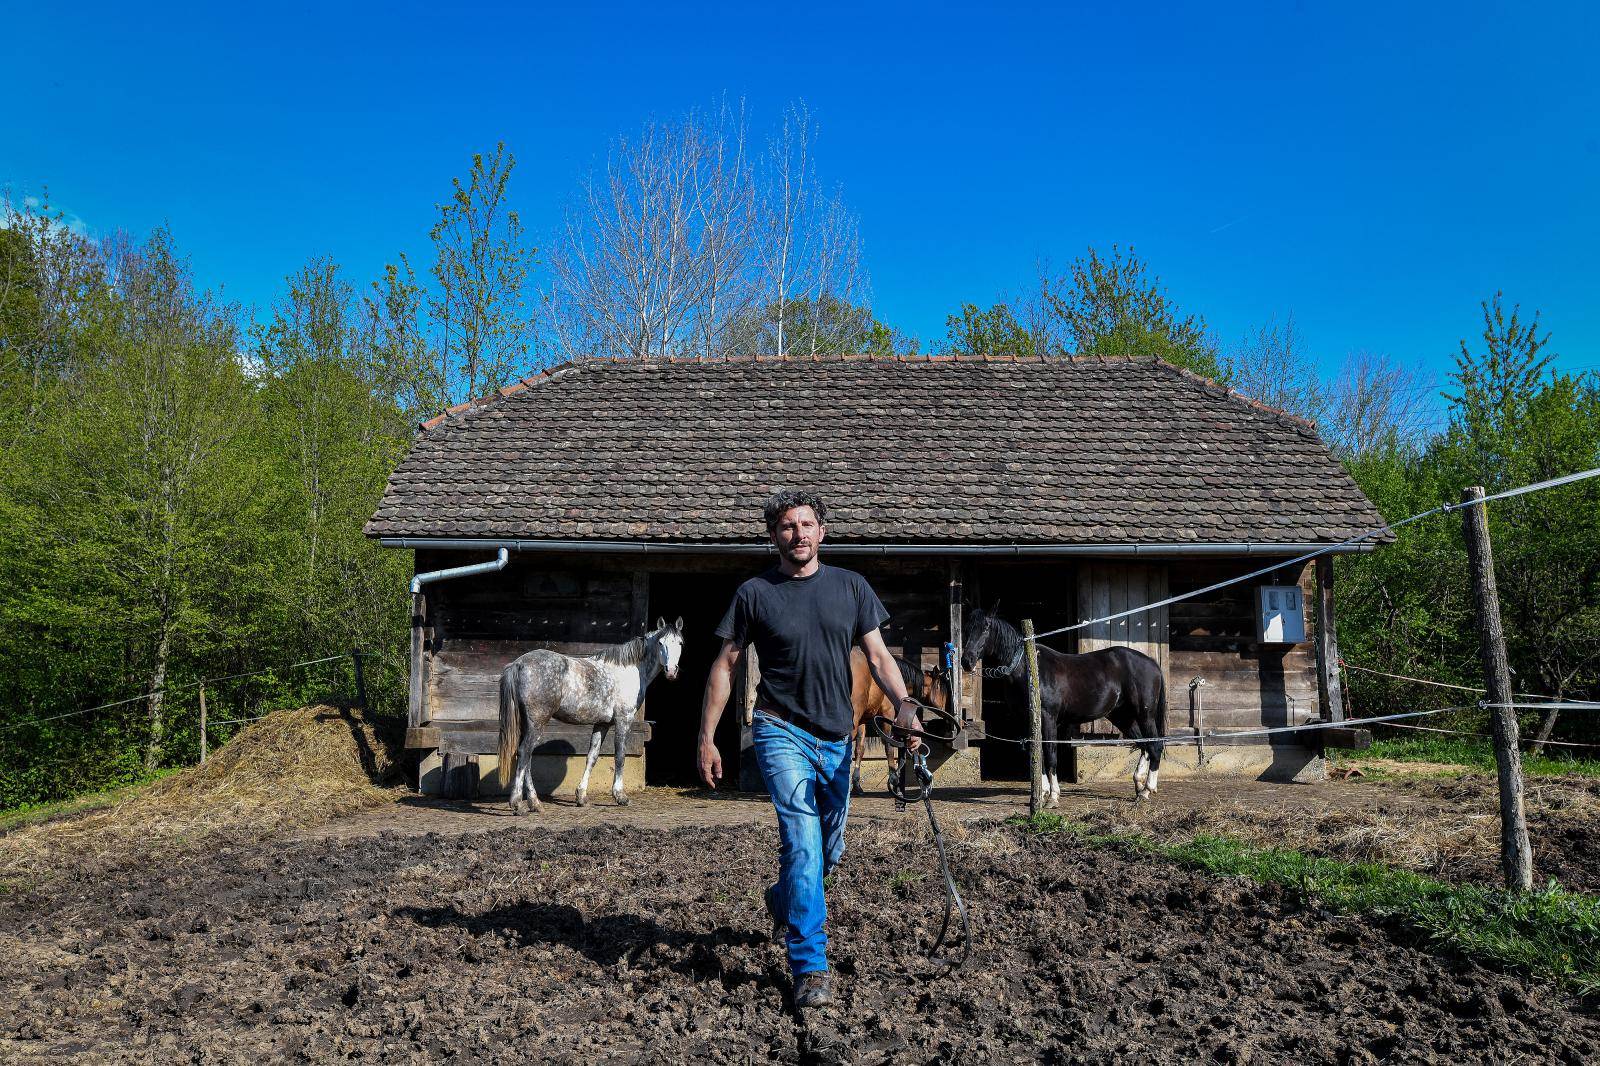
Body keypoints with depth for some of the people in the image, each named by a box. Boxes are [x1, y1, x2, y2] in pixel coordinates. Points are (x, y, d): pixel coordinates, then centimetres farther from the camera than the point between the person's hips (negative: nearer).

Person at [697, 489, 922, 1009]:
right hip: (782, 732, -4)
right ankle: (810, 967, -7)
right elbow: (723, 666, 2)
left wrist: (904, 704, -15)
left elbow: (878, 655, 3)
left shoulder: (850, 586, 4)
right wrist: (706, 738, -2)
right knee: (803, 841, -15)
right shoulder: (755, 593, -2)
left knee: (829, 850, 17)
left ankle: (783, 900, 48)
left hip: (836, 737, 4)